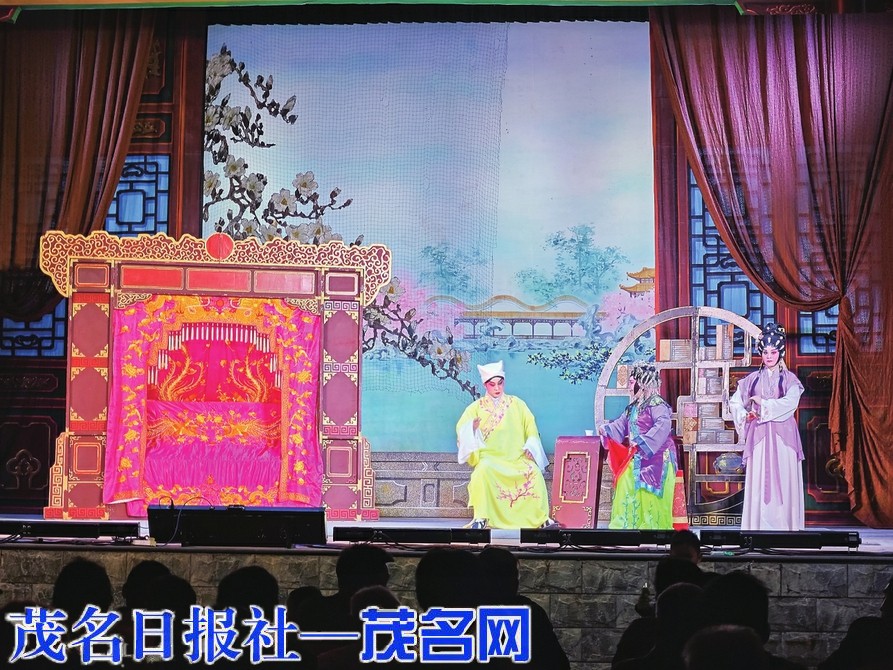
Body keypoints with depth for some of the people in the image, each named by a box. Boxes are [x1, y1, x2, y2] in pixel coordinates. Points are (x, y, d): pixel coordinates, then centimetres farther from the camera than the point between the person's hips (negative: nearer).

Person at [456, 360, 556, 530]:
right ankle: (481, 518, -32)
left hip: (518, 457, 1)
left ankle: (542, 517, -22)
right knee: (484, 470, -36)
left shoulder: (516, 404, 14)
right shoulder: (477, 407, 10)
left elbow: (531, 428, 10)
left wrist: (530, 447, -8)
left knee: (534, 471, -29)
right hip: (489, 457, -1)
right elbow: (461, 429, 1)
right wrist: (472, 427, -22)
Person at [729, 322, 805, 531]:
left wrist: (763, 404, -11)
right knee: (758, 480, -3)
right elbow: (735, 401, 12)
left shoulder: (789, 379, 5)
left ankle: (784, 525, -4)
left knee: (782, 478, -6)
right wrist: (744, 415, -6)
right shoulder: (752, 379, 12)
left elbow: (791, 402, -12)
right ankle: (759, 525, -2)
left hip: (782, 435, -2)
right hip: (758, 435, 2)